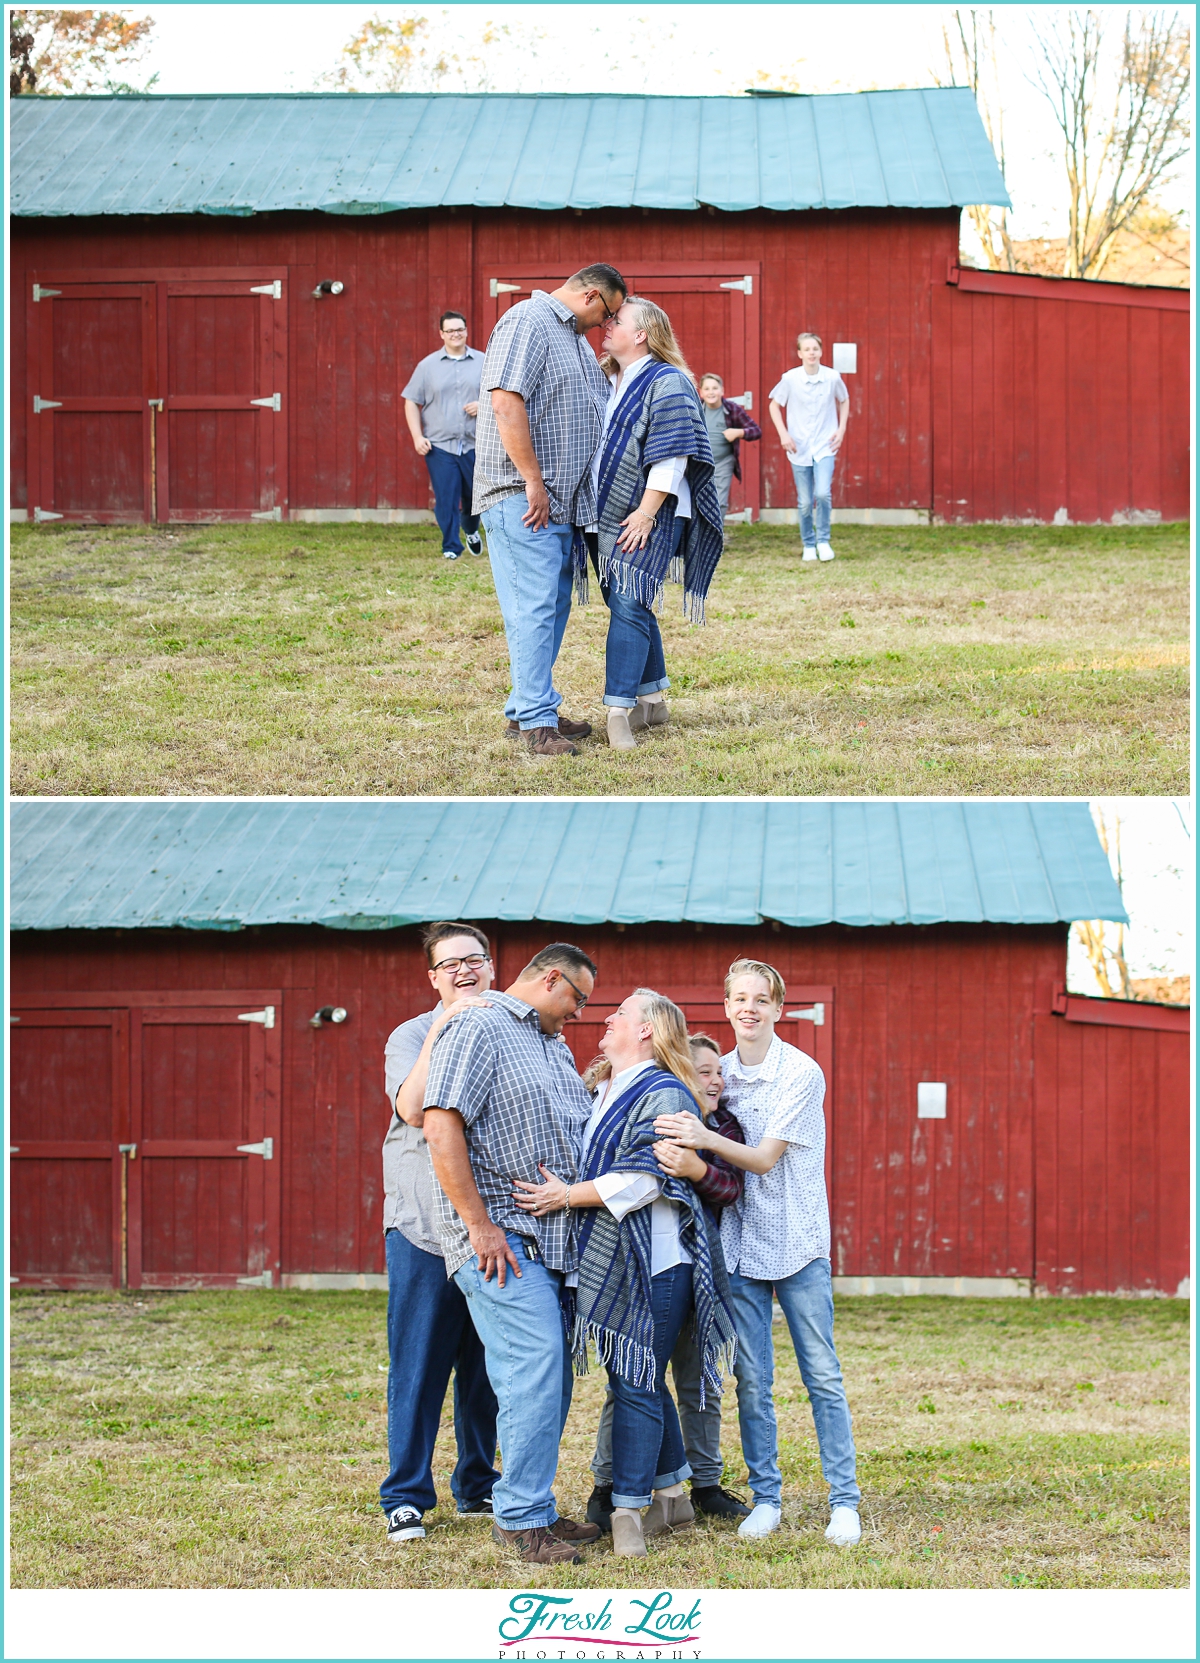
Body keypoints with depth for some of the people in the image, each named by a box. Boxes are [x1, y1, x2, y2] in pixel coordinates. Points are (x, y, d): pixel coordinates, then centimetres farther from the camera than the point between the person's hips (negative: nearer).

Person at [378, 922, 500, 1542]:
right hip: (425, 1228, -3)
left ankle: (477, 1485, 21)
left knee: (487, 1368, 9)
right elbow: (413, 1108, -17)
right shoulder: (412, 1036, 1)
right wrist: (444, 1027, -21)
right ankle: (405, 1498, 3)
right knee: (418, 1367, -3)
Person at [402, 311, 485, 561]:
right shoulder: (428, 366, 6)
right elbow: (411, 402, 7)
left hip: (475, 444, 1)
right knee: (445, 500, -7)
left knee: (475, 495, 9)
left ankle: (471, 531, 38)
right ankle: (451, 547, 1)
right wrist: (417, 436, -4)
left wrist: (484, 404, -9)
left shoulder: (484, 363, 8)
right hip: (440, 445, -1)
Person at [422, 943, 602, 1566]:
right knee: (534, 1368, -14)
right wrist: (480, 1225, -18)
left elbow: (578, 1131, 35)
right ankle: (521, 1520, -9)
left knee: (549, 1376, 9)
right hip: (501, 1241, -9)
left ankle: (529, 1508, 17)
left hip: (551, 1240, 9)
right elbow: (441, 1126, -17)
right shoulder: (477, 1030, -7)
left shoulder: (555, 1047, 22)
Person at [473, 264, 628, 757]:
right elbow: (506, 402, -21)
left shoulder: (575, 336, 20)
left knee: (553, 606, 12)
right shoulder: (527, 322, -11)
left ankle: (526, 708, 19)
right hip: (523, 497, -10)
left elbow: (592, 406, 31)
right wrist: (533, 481, -21)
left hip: (563, 499, 10)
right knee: (535, 606, -10)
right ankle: (537, 722, -10)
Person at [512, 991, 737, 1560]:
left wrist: (566, 1196, -20)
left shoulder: (664, 1095, -10)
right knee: (639, 1380, 13)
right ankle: (671, 1497, 23)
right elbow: (582, 1162, 33)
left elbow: (642, 1178, -20)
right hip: (609, 1260, 9)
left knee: (636, 1384, -8)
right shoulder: (604, 1093, 18)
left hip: (654, 1262, -9)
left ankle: (628, 1512, -7)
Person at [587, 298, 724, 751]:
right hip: (610, 515, 8)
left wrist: (646, 513, -20)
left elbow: (670, 457, -15)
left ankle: (619, 712, -16)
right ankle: (652, 701, 24)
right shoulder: (607, 382, 15)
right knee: (632, 607, 13)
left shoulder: (666, 383, -10)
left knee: (628, 607, -14)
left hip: (647, 518, -8)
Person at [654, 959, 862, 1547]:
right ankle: (765, 1498, 13)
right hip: (738, 1241, 4)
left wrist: (706, 1140, -29)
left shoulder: (801, 1073, -9)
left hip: (798, 1241, -4)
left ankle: (844, 1502, 4)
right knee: (751, 1381, 3)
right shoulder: (719, 1072, 7)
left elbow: (765, 1159, -16)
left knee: (823, 1377, -1)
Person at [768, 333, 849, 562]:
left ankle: (823, 541, -1)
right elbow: (774, 405, 6)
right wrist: (783, 434, -3)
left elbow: (844, 401, 15)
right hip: (799, 449, 0)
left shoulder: (832, 378, -4)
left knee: (823, 494, -18)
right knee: (805, 502, 3)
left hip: (825, 447, 0)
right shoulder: (790, 379, -7)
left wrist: (841, 429, 4)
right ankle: (808, 545, 22)